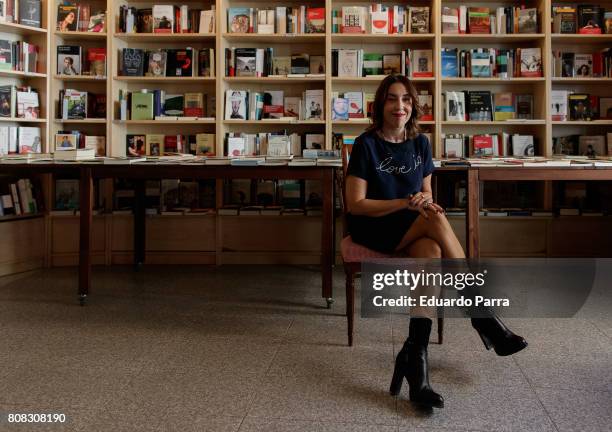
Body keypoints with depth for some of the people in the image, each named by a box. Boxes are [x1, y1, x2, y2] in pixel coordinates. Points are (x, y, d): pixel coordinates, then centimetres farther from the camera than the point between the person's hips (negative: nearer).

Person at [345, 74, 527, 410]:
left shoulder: (420, 143, 7)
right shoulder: (366, 144, -8)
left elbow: (426, 194, 14)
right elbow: (355, 205, -11)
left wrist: (427, 203, -12)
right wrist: (406, 203, -22)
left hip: (412, 232, 4)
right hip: (372, 230, -4)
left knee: (431, 253, -33)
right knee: (438, 223, -31)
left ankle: (415, 356, -37)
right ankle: (482, 316, -24)